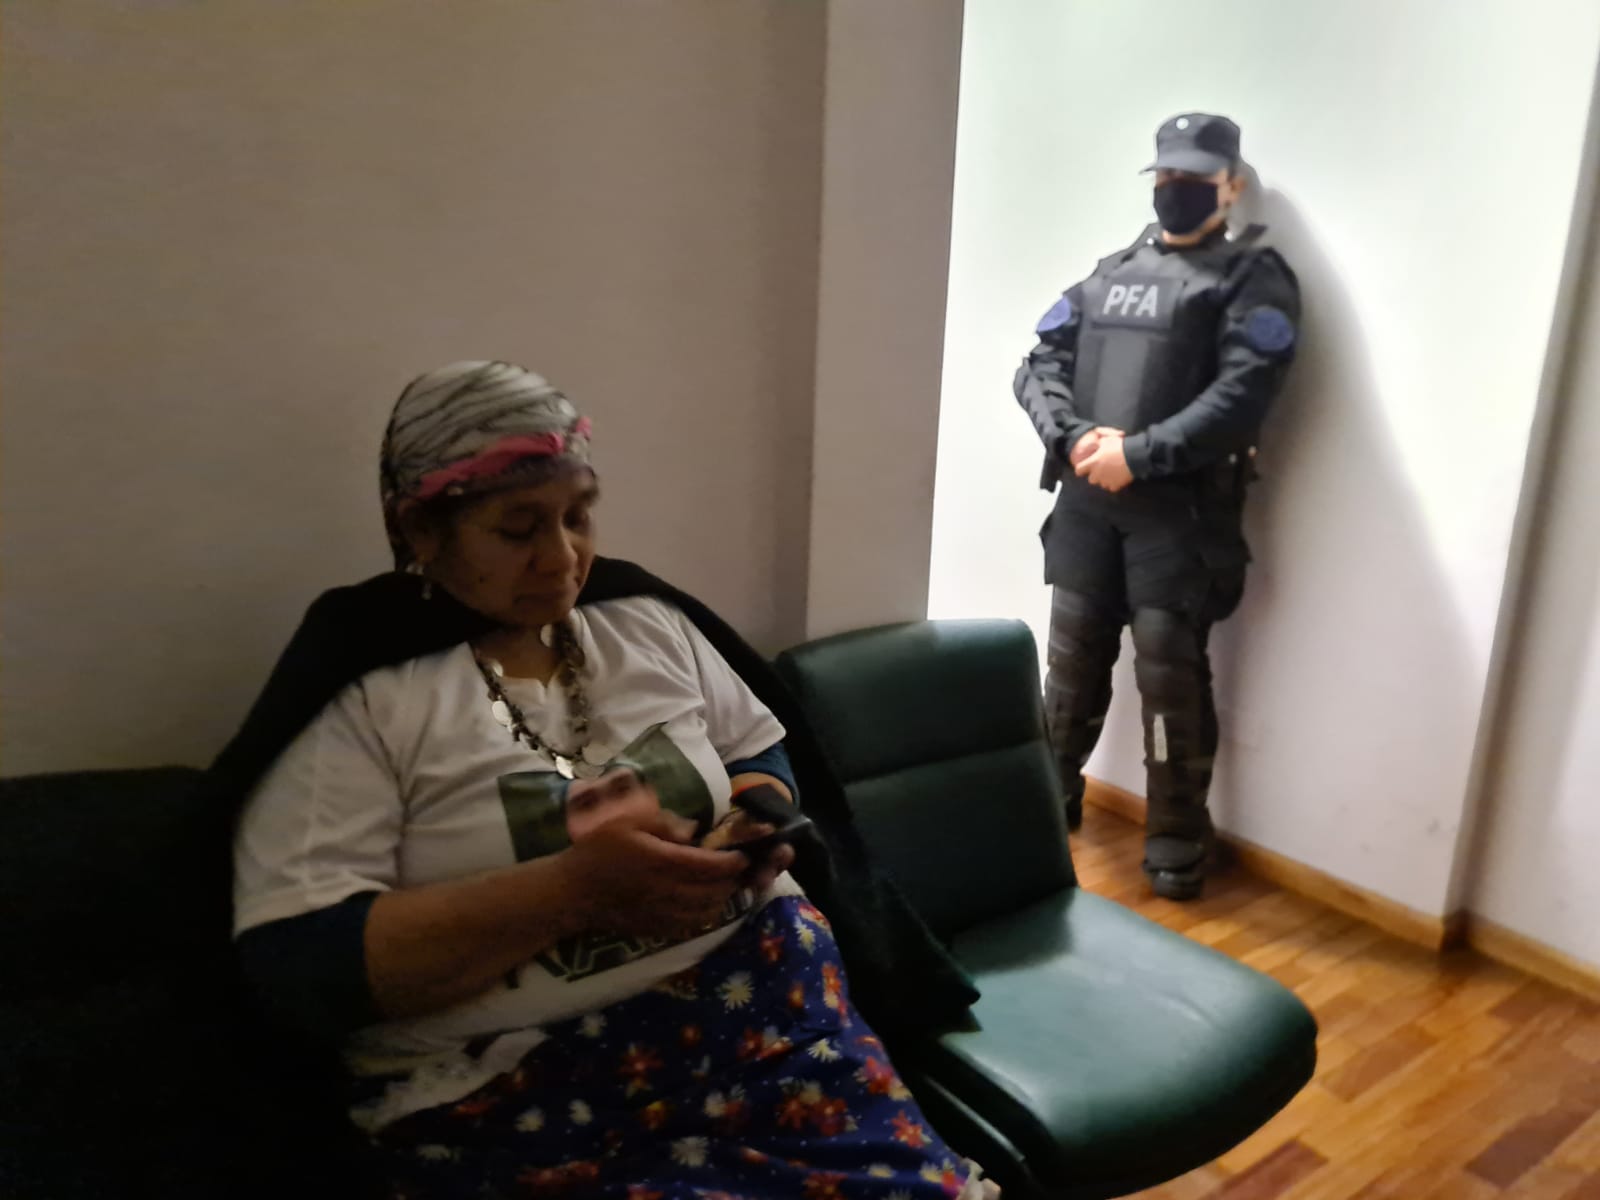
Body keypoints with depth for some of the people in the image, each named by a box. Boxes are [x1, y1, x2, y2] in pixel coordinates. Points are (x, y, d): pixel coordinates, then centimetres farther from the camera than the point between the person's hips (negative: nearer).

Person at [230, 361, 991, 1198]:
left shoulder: (652, 626, 11)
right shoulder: (355, 701, -5)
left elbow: (759, 758, 19)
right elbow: (300, 961, -12)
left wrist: (756, 831, -4)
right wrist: (571, 886, -20)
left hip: (761, 1000, 5)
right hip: (518, 1085, -4)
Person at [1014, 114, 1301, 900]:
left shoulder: (1253, 279, 1)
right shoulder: (1108, 273, 16)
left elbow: (1241, 397, -13)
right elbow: (1039, 367, 8)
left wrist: (1137, 454, -18)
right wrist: (1073, 438, -10)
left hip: (1181, 511, -4)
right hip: (1085, 500, 5)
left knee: (1169, 678, 0)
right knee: (1072, 659, 14)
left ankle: (1178, 842, 15)